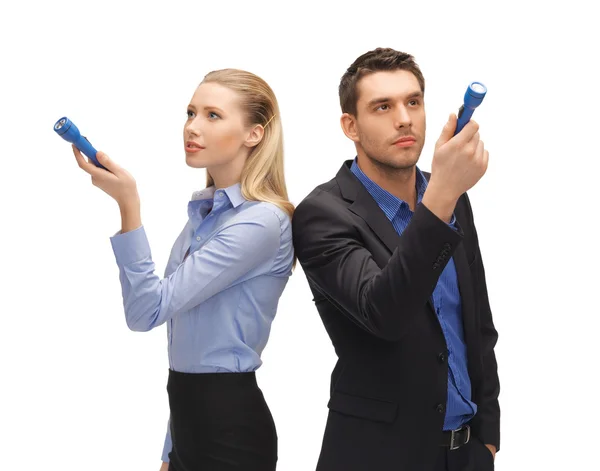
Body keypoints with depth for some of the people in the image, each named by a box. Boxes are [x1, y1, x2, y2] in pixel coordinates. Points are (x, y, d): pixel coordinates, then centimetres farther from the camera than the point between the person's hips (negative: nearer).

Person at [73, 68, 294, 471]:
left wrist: (128, 205, -26)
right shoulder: (203, 212, 10)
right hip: (187, 421, 8)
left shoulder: (262, 221, -17)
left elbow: (148, 309, -20)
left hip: (228, 427, -8)